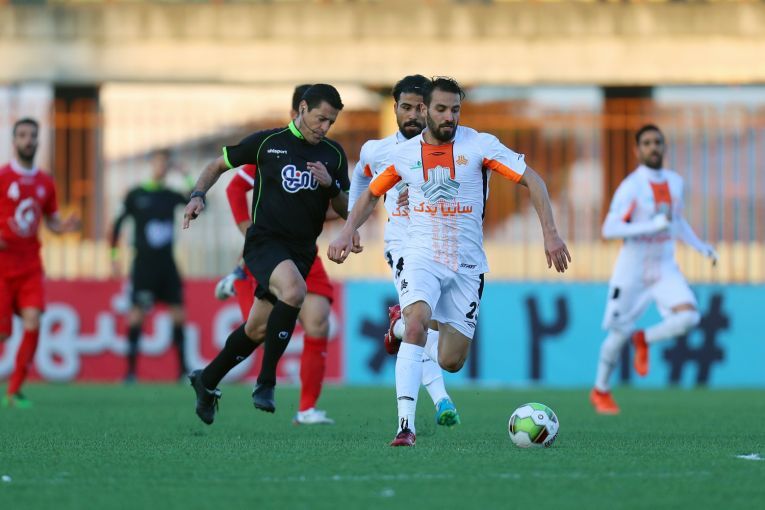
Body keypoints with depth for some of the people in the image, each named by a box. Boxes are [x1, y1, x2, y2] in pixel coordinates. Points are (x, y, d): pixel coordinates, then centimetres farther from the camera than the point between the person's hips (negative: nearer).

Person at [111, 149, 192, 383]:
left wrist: (188, 176, -3)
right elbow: (119, 223, 3)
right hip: (143, 264, -4)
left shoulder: (171, 196, 9)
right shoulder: (135, 195, 0)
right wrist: (114, 255, -2)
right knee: (137, 313, -8)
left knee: (178, 314, 0)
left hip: (167, 264, 4)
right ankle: (131, 370, -3)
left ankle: (183, 369, 6)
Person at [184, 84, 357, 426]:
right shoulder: (267, 142, -2)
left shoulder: (333, 155, 8)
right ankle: (266, 382, -23)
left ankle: (207, 381, 35)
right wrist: (198, 196, -6)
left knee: (258, 329, 10)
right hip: (264, 240, -5)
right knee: (294, 291, -34)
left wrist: (331, 184, -10)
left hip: (301, 252, 5)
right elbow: (218, 165, 10)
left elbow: (346, 211, 9)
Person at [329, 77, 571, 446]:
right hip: (421, 258, -1)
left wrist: (550, 233, -14)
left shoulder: (479, 145, -6)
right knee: (418, 321, -30)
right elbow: (371, 194, 18)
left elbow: (532, 180, -5)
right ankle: (406, 425, -29)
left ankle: (405, 328, 34)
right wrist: (348, 231, 1)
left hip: (467, 266, 1)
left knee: (450, 362, 0)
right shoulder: (405, 153, 2)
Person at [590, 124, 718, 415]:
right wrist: (653, 225, -31)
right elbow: (609, 229, -24)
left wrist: (702, 247, 11)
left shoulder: (675, 182, 4)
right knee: (619, 334, 5)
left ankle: (644, 340, 9)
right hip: (632, 272, -5)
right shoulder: (631, 187, -16)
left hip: (665, 270, 5)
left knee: (689, 317, -19)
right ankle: (600, 392, 28)